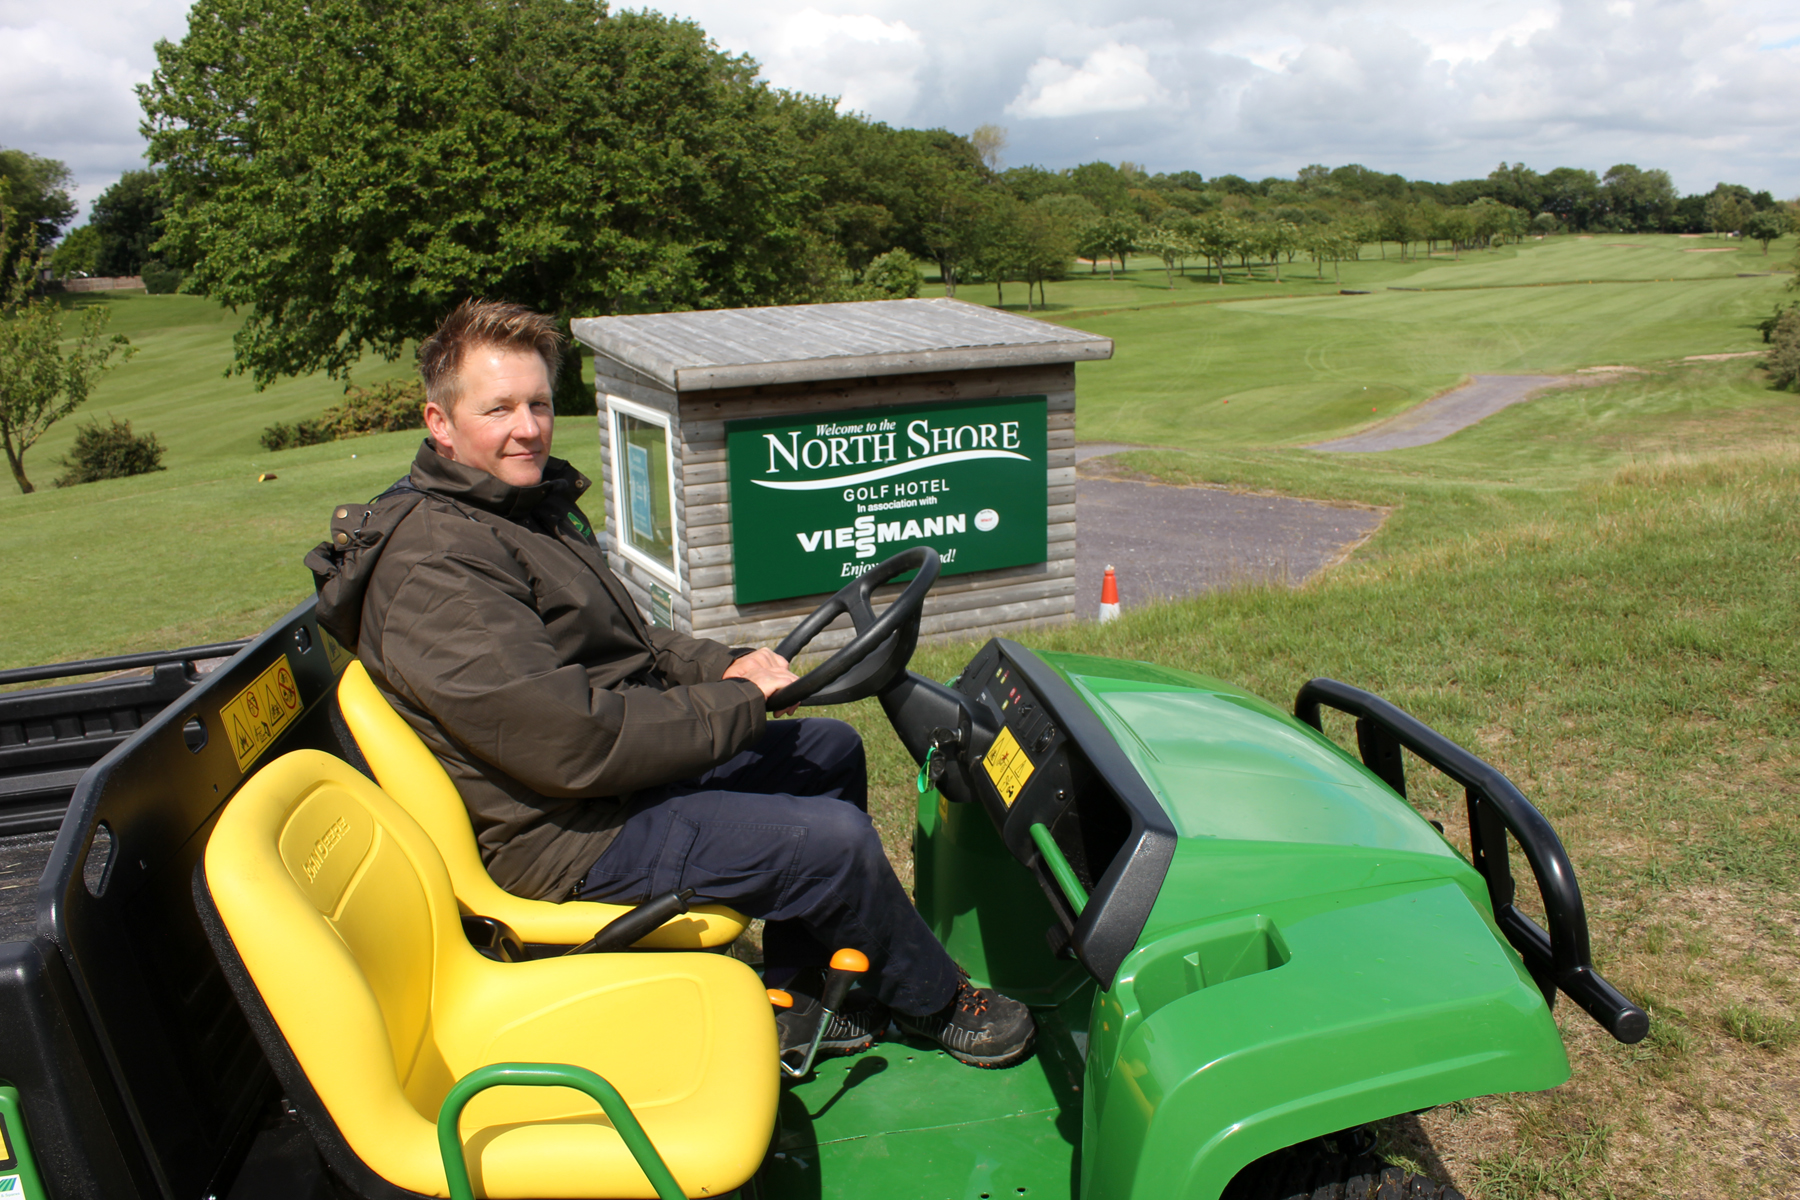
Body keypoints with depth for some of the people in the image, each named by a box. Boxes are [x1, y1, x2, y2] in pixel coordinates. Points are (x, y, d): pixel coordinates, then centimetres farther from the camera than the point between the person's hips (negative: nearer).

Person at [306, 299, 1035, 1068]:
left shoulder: (524, 505, 10)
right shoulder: (434, 567, -24)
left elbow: (628, 647, 17)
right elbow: (571, 743, -29)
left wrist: (727, 666, -3)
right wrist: (734, 704, -18)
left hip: (626, 764, 11)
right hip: (572, 838, -11)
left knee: (832, 751, 15)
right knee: (836, 841, -16)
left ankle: (794, 997, 21)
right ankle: (937, 1004, 13)